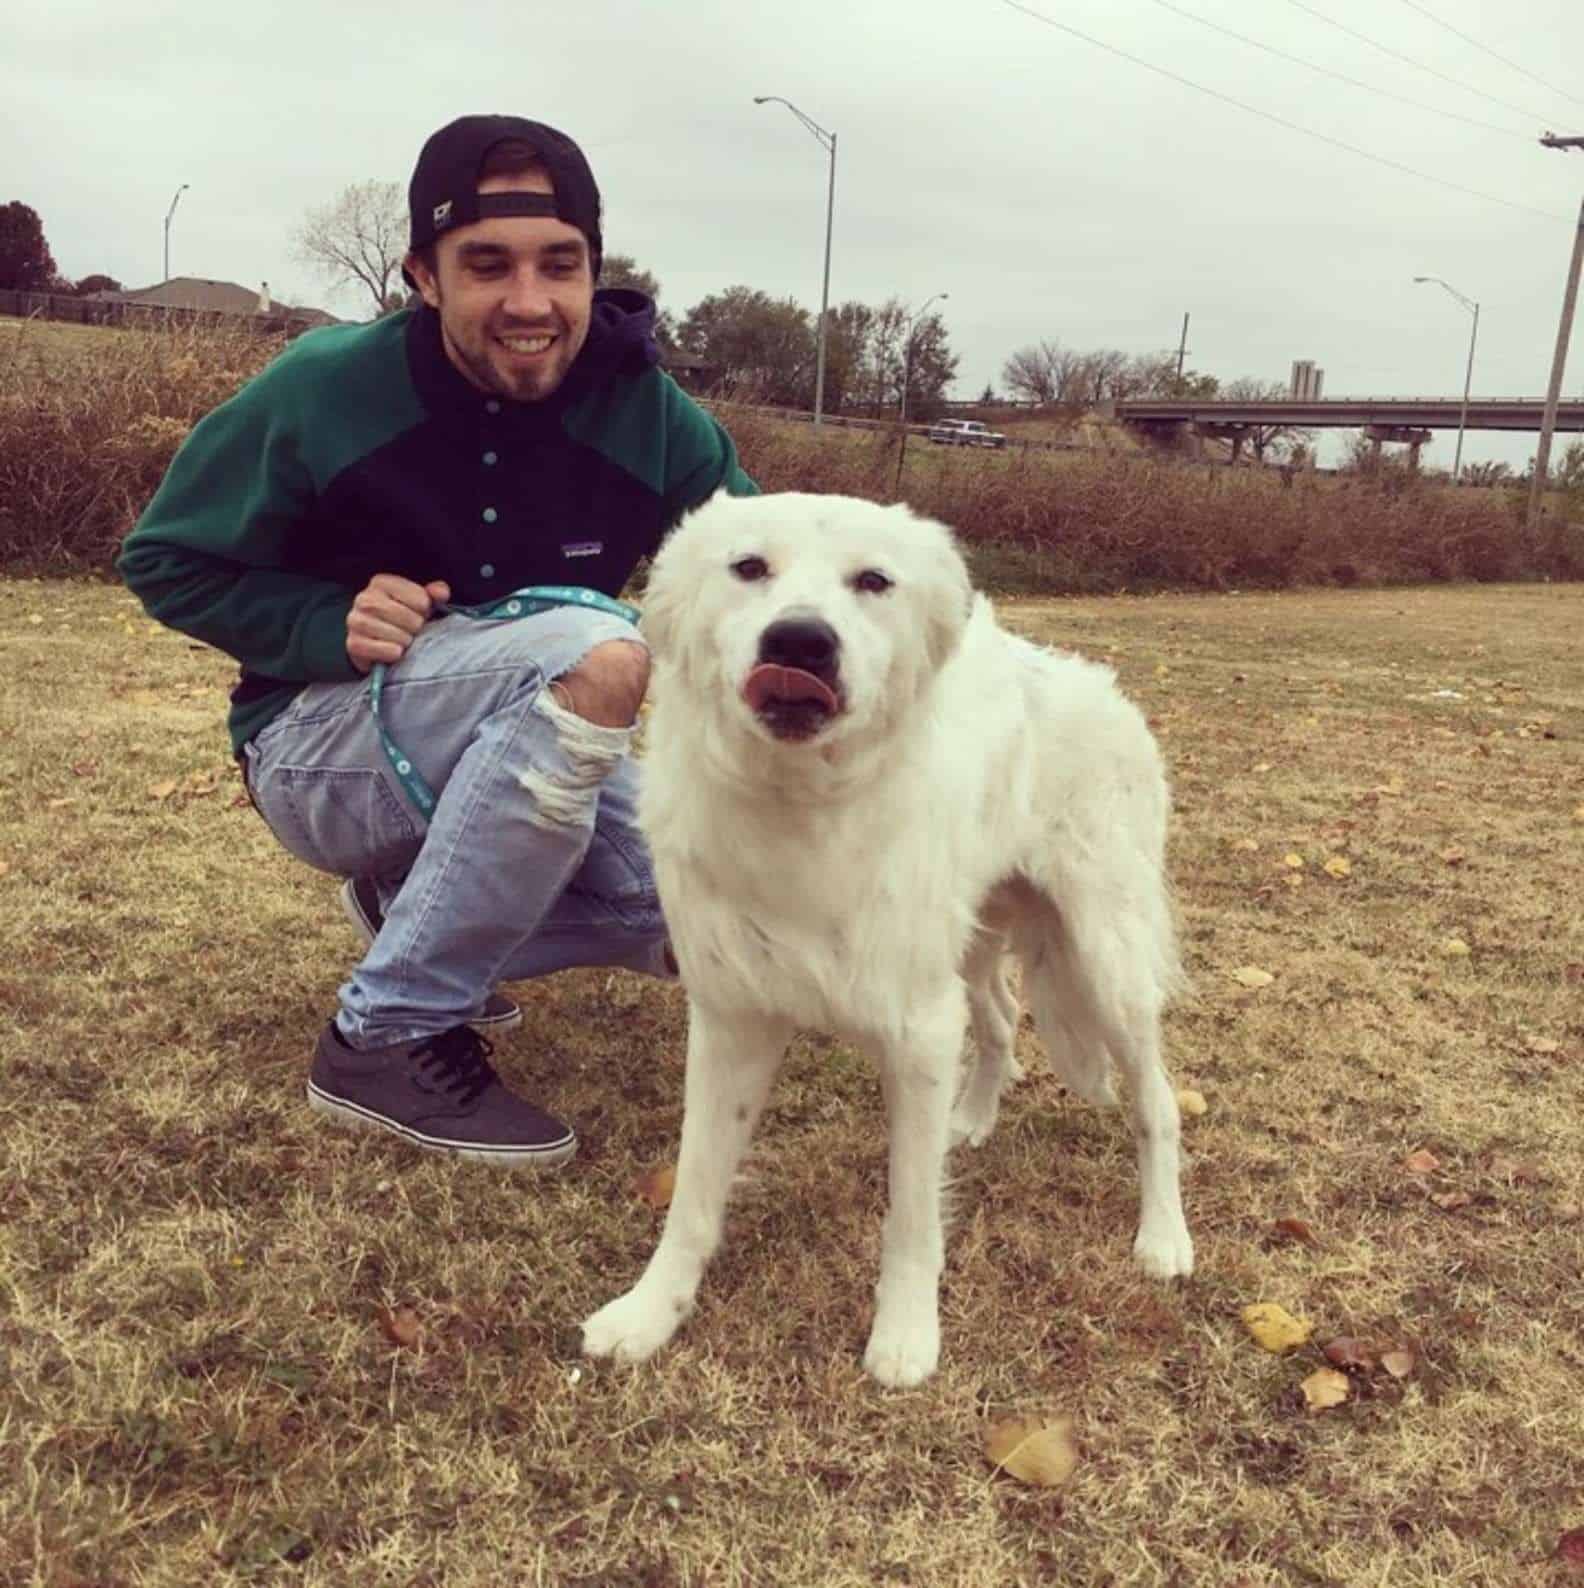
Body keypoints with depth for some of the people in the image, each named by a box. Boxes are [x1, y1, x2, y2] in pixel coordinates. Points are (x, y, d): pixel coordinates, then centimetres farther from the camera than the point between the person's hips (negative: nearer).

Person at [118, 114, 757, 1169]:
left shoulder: (649, 413, -10)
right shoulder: (328, 388, -17)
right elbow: (167, 563, -6)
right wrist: (329, 626, -25)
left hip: (528, 752, 5)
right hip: (321, 746, -5)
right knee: (597, 652, -33)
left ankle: (418, 907, 10)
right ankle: (386, 1037, -22)